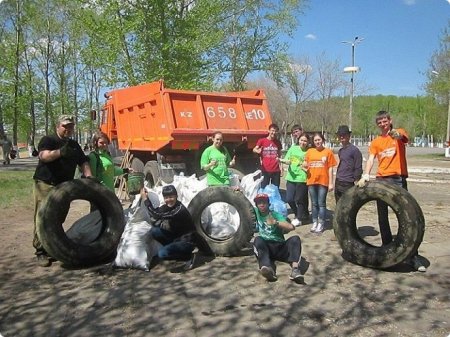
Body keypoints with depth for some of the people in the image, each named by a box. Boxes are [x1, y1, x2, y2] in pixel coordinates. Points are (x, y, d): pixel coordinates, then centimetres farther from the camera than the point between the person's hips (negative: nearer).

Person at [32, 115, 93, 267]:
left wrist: (88, 176, -8)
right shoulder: (48, 140, -4)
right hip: (45, 185, -6)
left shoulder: (74, 145, 16)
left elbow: (83, 162, 12)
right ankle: (41, 252, -1)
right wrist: (60, 152, -43)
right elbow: (43, 155, -23)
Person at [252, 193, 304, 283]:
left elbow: (291, 227, -11)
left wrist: (275, 222, -24)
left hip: (280, 246, 0)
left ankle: (295, 269, -48)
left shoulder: (275, 215, 4)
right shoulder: (256, 212, 12)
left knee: (295, 238, -25)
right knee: (258, 239, -32)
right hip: (265, 247, 0)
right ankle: (268, 268, -58)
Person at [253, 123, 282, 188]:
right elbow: (254, 149, -13)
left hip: (276, 170, 3)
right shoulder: (262, 140, -1)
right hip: (265, 170, -3)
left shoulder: (278, 142, 10)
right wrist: (257, 151, -37)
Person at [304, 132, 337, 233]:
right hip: (311, 181, 3)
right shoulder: (309, 151, 6)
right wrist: (305, 166, -12)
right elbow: (305, 165, 12)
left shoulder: (328, 152, -1)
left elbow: (330, 168, 0)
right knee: (314, 203, 11)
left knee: (321, 203, 2)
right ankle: (315, 222, 20)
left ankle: (321, 224, 11)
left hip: (323, 181, -3)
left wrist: (331, 183, -4)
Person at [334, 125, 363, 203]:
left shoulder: (354, 150, -7)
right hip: (338, 184, 7)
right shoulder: (340, 151, 15)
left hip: (348, 185, -7)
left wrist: (356, 183, -12)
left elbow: (358, 169, -9)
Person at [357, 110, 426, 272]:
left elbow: (403, 136, -22)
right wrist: (365, 175, -21)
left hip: (399, 179, -3)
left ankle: (413, 256, -1)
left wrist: (397, 133, -47)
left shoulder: (398, 133, 4)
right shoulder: (376, 142, 10)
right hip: (382, 180, 4)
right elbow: (370, 159, -3)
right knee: (383, 218, 9)